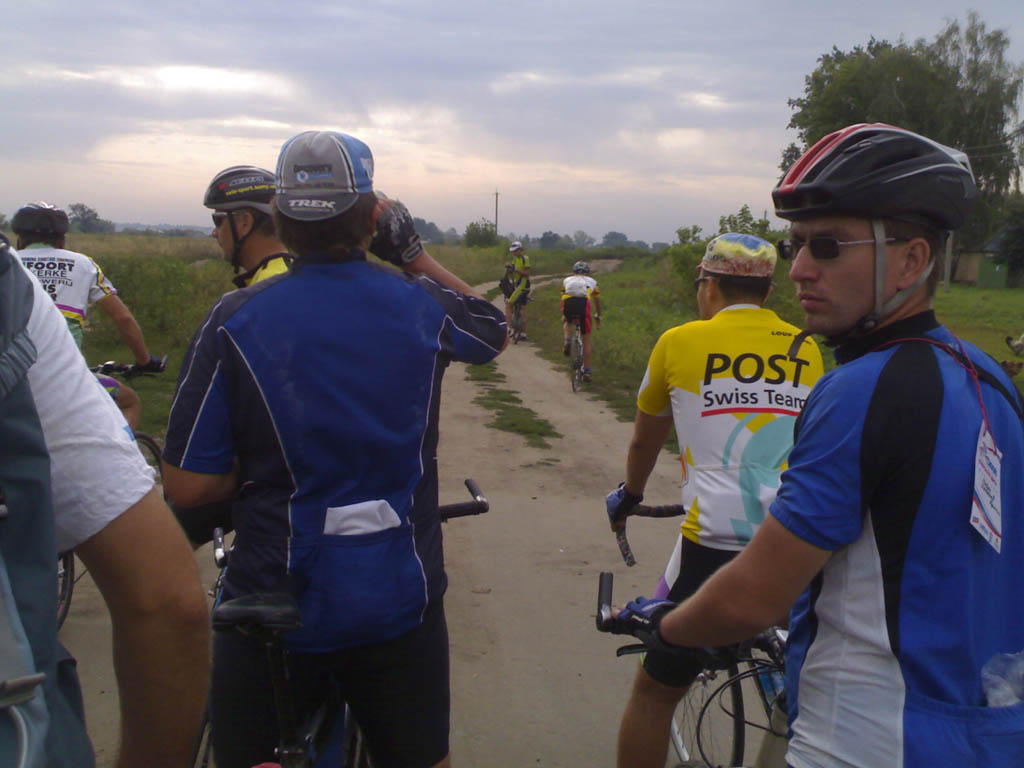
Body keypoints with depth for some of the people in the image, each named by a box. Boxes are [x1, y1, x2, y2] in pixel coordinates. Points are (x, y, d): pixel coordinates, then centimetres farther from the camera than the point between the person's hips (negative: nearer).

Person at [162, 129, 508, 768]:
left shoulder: (235, 320, -12)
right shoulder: (423, 307, -7)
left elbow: (188, 486, -13)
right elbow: (496, 331, 18)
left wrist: (259, 468, 6)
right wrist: (413, 255, 18)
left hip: (276, 602, -1)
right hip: (401, 599, 2)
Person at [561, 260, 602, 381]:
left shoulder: (567, 280, 34)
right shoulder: (592, 282, 34)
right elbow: (597, 302, 44)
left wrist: (564, 315, 57)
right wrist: (598, 317, 59)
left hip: (568, 303, 1)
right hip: (584, 303, -1)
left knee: (566, 321, 37)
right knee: (586, 340, 13)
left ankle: (567, 341, 8)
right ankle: (587, 371, 12)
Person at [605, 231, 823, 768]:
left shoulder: (680, 342, 5)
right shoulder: (806, 351, 12)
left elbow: (644, 441, 20)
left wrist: (629, 495, 41)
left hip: (714, 546, -3)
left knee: (655, 691, 14)